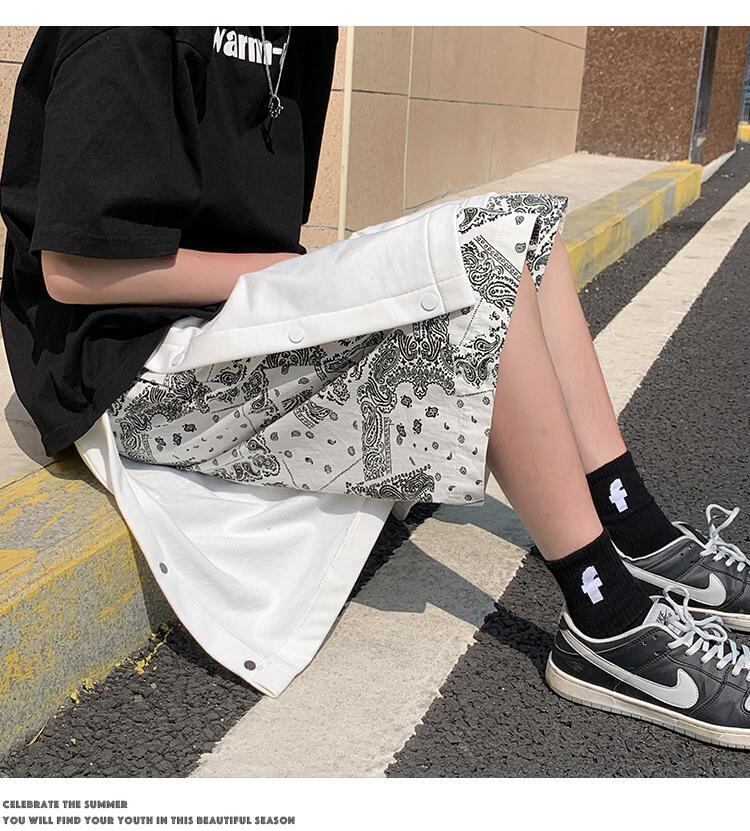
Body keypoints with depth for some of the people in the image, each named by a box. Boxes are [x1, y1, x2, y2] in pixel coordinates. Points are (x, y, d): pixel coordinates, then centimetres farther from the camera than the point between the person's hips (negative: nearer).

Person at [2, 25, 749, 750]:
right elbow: (72, 271, -22)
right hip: (132, 366, -9)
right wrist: (302, 274, -16)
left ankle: (642, 542, 2)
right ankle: (610, 626, -13)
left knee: (520, 225, 0)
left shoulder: (282, 39, 10)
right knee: (480, 267, -24)